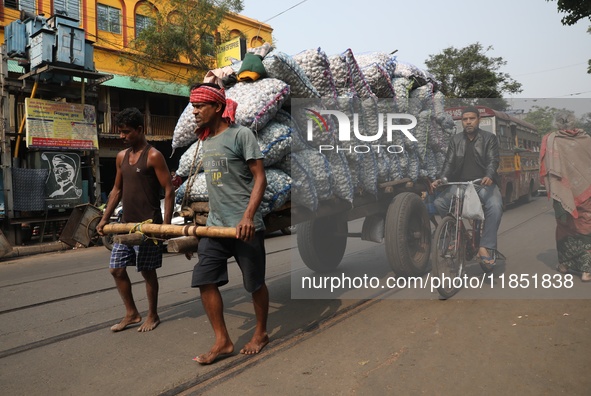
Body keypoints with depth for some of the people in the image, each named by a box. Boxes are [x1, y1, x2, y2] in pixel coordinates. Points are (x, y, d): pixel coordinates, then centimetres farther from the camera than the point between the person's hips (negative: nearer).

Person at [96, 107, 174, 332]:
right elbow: (117, 190, 18)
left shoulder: (153, 156, -9)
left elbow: (169, 190, -12)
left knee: (147, 271, 3)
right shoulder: (121, 157, 12)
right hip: (126, 224, 7)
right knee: (116, 269, 9)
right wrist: (105, 219, 15)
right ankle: (132, 314, 25)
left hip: (148, 225, -7)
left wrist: (166, 223, -20)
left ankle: (153, 316, 22)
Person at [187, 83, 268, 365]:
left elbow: (260, 178, -13)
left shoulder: (241, 135, -7)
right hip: (215, 225, 7)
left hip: (245, 226, -7)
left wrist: (248, 216, -24)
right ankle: (222, 341, 14)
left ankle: (261, 334, 28)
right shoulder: (205, 140, 15)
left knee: (255, 283, 7)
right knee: (204, 281, 1)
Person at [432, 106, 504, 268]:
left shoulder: (490, 138, 5)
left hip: (484, 183, -2)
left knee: (495, 206, -33)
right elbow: (449, 162, 5)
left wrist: (489, 176, -30)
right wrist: (442, 179, -15)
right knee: (439, 202, -21)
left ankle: (486, 247, -24)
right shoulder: (456, 140, 13)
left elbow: (493, 160, -7)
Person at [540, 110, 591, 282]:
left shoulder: (551, 139, -4)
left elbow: (548, 168, -11)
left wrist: (551, 188, -6)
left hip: (564, 193, 0)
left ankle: (565, 264, 23)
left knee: (565, 226, 15)